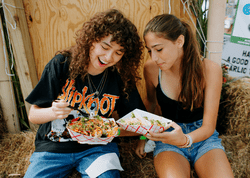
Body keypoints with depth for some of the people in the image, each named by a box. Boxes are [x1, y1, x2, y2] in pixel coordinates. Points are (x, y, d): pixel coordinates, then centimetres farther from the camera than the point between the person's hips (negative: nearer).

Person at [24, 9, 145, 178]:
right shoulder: (62, 64, -10)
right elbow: (33, 115, -4)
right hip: (53, 147, 1)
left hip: (97, 147, 0)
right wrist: (53, 112, -26)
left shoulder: (122, 78, -7)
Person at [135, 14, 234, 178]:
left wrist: (185, 140, -32)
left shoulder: (210, 69, -13)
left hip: (202, 136, 0)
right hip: (168, 134, 0)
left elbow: (208, 126, -12)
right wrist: (144, 136, 7)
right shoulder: (151, 68, -8)